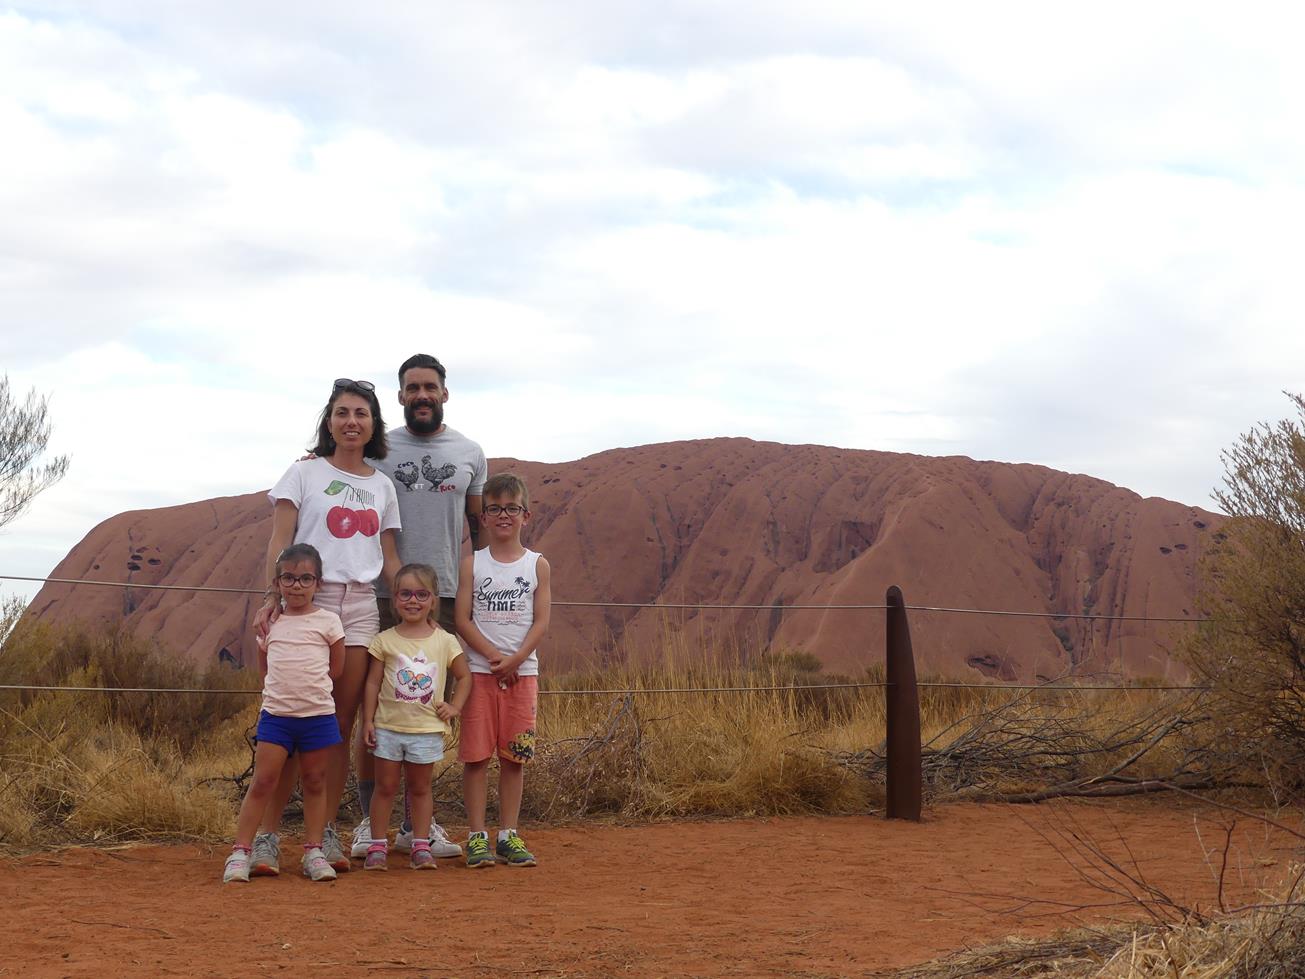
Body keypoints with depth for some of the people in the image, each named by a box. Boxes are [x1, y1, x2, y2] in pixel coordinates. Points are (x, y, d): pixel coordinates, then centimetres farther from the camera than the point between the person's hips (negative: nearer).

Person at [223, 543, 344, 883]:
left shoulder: (327, 621, 1)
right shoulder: (270, 623, 7)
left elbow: (336, 668, 5)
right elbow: (264, 668, 17)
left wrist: (306, 684, 4)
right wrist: (286, 684, 4)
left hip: (318, 713, -1)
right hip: (276, 713, 1)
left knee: (315, 782, 8)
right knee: (263, 781, -3)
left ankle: (313, 852, 16)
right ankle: (240, 851, 0)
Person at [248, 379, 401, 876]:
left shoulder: (382, 485, 15)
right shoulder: (305, 473, 4)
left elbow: (389, 558, 15)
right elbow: (280, 540, -4)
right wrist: (273, 597, -17)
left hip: (360, 607, 4)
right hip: (308, 600, -4)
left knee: (342, 724, 4)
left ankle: (326, 834, 10)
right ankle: (267, 835, -3)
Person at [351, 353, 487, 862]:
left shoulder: (469, 453, 11)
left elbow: (479, 522, 16)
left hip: (445, 593, 2)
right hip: (385, 593, -2)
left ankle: (416, 822, 14)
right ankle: (368, 820, 3)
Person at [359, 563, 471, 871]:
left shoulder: (445, 641, 0)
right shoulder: (385, 641, -1)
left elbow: (464, 676, 11)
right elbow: (373, 683, 1)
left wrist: (454, 706, -1)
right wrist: (368, 721, -3)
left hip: (427, 730, 0)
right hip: (388, 727, 0)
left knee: (420, 787, 10)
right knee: (385, 786, 5)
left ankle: (421, 847, 16)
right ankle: (377, 846, 11)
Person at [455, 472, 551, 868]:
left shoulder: (537, 565, 6)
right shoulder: (472, 564, 3)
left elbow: (541, 621, 0)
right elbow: (463, 620, -3)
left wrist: (516, 659, -14)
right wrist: (493, 656, -15)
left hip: (522, 672, 1)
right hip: (479, 671, -1)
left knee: (515, 756, 4)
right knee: (476, 754, -2)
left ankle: (508, 835, 12)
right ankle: (477, 837, 4)